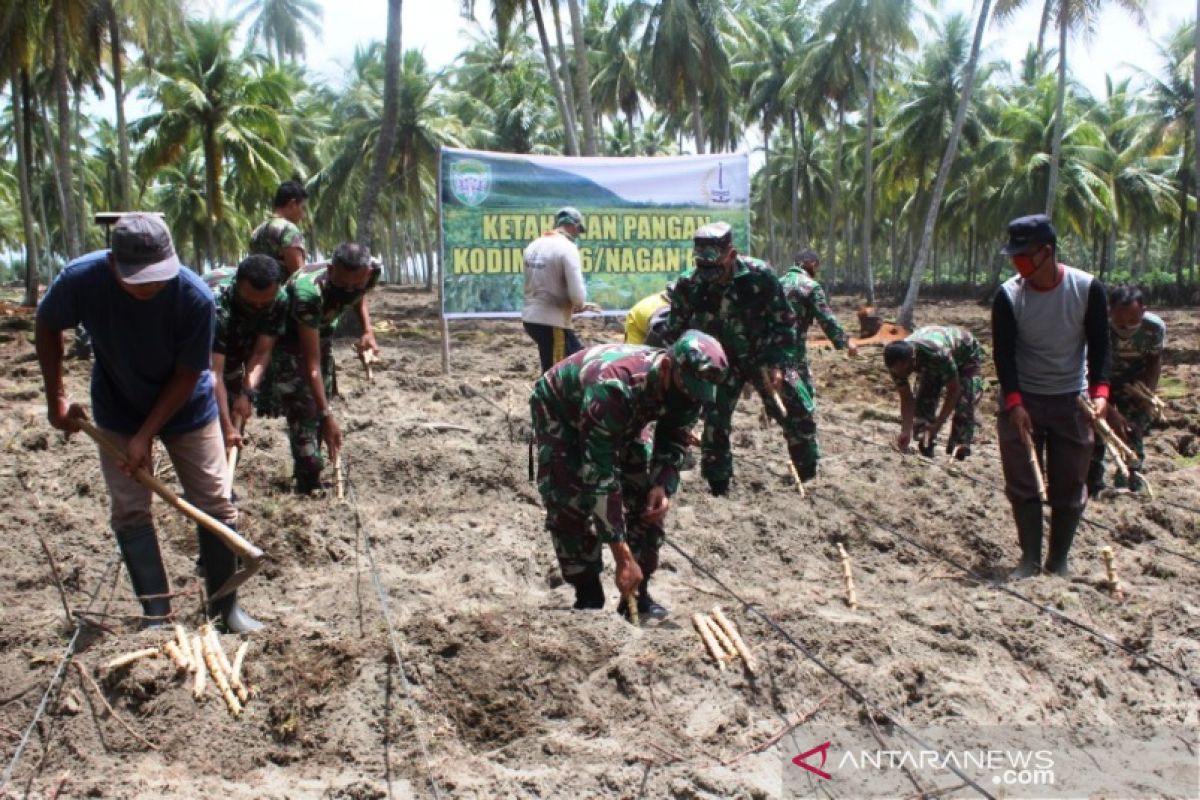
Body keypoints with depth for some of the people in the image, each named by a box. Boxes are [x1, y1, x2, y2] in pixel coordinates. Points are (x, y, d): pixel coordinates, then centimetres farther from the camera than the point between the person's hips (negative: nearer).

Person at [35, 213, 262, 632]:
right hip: (118, 412, 2)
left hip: (186, 408, -1)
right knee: (130, 511, -1)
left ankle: (226, 608, 12)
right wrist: (56, 397, -4)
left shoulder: (195, 297, -31)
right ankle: (157, 617, 9)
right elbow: (47, 327, -4)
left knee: (215, 505, -2)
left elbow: (187, 375, -20)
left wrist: (145, 436, -21)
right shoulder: (80, 279, -26)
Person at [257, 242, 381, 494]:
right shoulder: (308, 292, -43)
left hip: (322, 332, 6)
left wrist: (367, 331, -13)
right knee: (302, 408, -14)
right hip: (289, 338, -6)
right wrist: (327, 415, -41)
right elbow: (311, 363, -40)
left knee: (320, 402, 8)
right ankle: (309, 485, -9)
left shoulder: (372, 272, -26)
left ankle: (306, 477, 20)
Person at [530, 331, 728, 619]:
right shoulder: (614, 387, -46)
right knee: (570, 505, -19)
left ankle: (638, 595, 6)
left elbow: (674, 443, -5)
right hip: (558, 412, -6)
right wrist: (623, 557, -44)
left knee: (647, 500, -5)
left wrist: (662, 486, -26)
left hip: (621, 422, 6)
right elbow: (599, 474, -45)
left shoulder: (684, 387, -25)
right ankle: (588, 600, -4)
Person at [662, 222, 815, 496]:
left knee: (798, 410, -1)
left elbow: (784, 322, -12)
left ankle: (809, 477, 19)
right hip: (723, 361, 0)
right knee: (715, 421, -5)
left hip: (765, 356, 0)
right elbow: (674, 332, -6)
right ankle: (717, 487, 10)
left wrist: (777, 364, -20)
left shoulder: (759, 275, -23)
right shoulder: (689, 285, -20)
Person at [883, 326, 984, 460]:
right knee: (923, 401, -9)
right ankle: (924, 449, 1)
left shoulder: (938, 353, -46)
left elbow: (953, 390, -34)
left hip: (966, 356, -5)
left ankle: (959, 449, -18)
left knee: (964, 404, -22)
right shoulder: (897, 361, -29)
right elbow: (906, 399, -19)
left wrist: (938, 424, -35)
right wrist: (906, 432, -28)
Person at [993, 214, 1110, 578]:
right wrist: (1014, 402, -20)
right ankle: (1029, 559, 12)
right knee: (1022, 484, 1)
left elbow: (1099, 345, -7)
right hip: (1022, 400, 0)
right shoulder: (1008, 295, -12)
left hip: (1072, 401, 0)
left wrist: (1099, 391, -20)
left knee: (1070, 486, 5)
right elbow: (1003, 352, -11)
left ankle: (1059, 561, 17)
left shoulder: (1088, 289, -12)